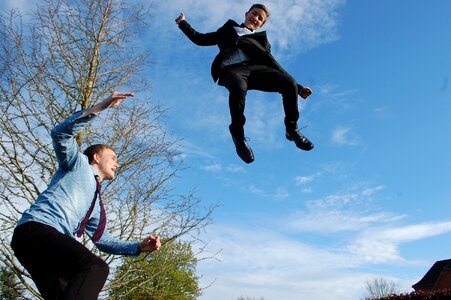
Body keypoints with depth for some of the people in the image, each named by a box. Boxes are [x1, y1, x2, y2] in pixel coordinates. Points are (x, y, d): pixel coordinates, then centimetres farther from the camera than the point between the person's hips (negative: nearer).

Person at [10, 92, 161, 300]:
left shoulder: (96, 203, 32)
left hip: (54, 241, 9)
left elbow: (101, 238, 29)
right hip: (35, 228, -9)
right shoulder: (79, 163, 15)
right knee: (95, 267, -31)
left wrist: (138, 247, 16)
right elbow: (61, 134, -4)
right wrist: (101, 107, -12)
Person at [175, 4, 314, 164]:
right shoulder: (228, 30, 36)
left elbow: (271, 63, 21)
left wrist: (297, 86, 10)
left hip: (255, 67, 2)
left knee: (289, 82, -26)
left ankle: (292, 129, -6)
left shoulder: (260, 39, 33)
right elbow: (200, 39, 37)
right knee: (238, 88, -40)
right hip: (231, 69, -2)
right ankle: (238, 136, -19)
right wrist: (182, 23, 34)